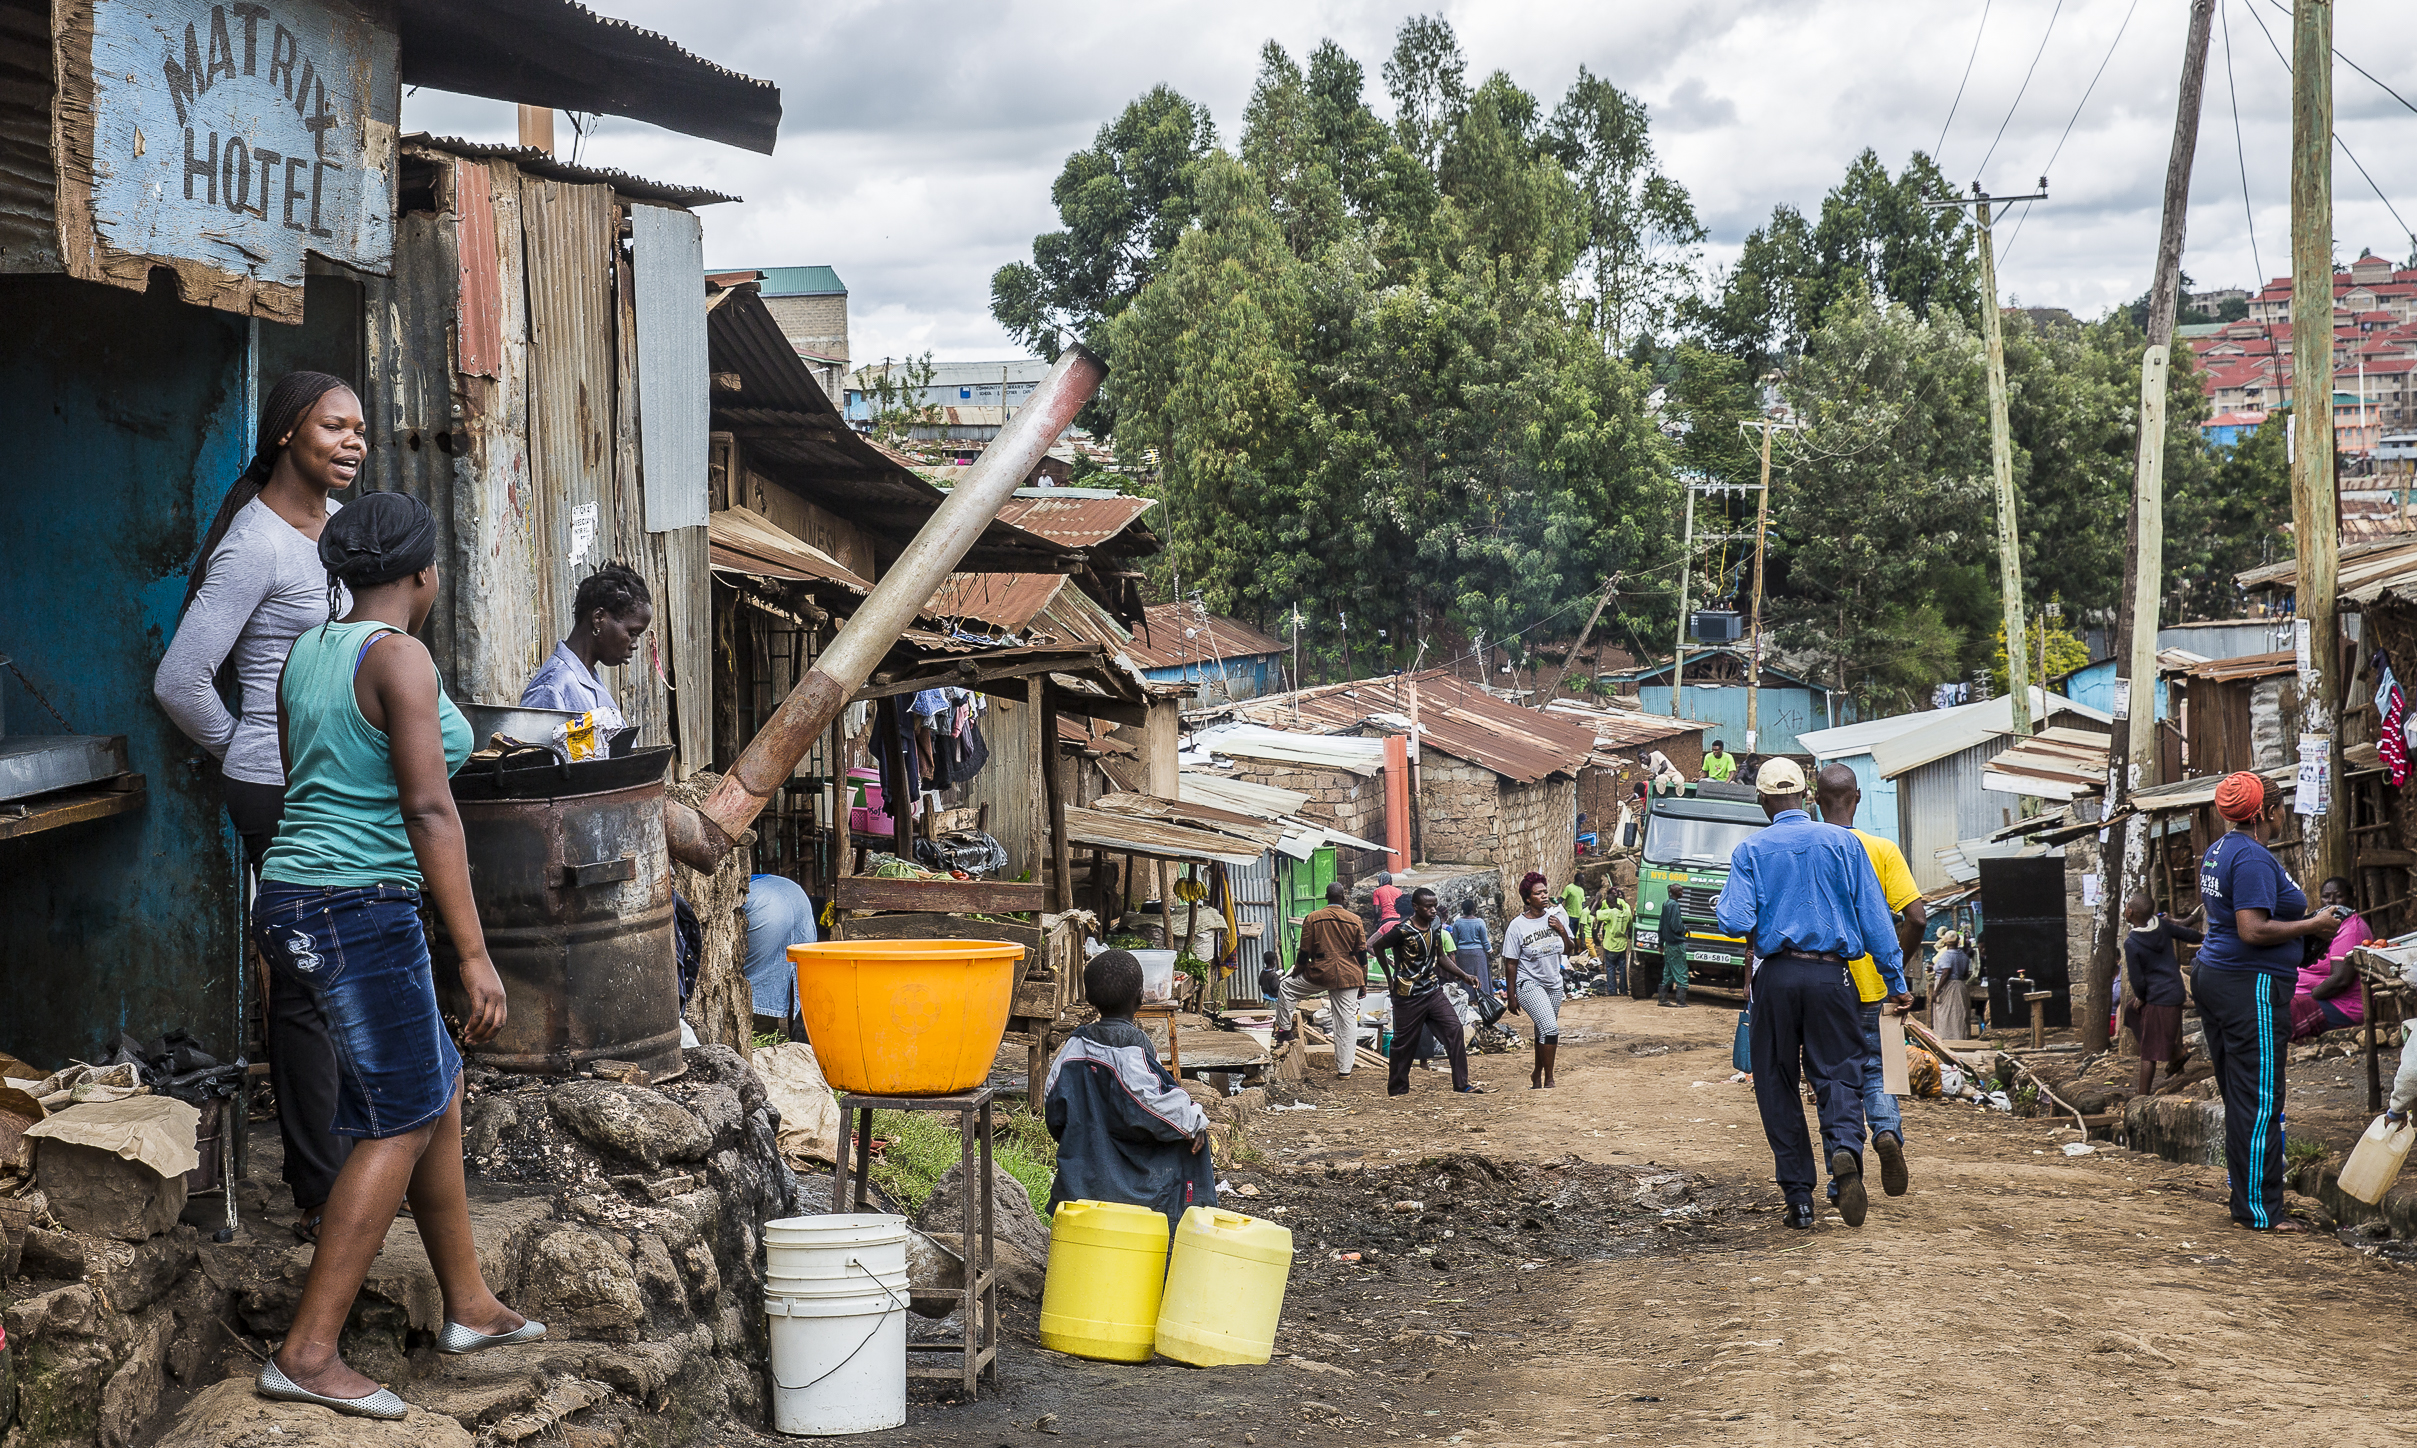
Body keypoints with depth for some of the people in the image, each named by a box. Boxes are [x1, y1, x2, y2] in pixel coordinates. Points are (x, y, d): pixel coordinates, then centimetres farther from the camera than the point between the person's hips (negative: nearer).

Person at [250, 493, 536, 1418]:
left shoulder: (304, 656, 12)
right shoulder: (400, 658, -14)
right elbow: (428, 812, -19)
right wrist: (474, 954, -20)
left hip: (293, 896, 9)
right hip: (361, 909, -9)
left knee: (437, 1091, 17)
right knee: (400, 1124, -3)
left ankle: (468, 1305, 25)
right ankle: (307, 1353, -3)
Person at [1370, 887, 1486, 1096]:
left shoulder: (1435, 926, 3)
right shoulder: (1403, 930, -17)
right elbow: (1378, 947, -4)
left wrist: (1464, 976, 6)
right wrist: (1390, 978, 0)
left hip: (1433, 990, 6)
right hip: (1408, 995, -6)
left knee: (1454, 1028, -7)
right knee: (1404, 1042, 3)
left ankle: (1461, 1083, -2)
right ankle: (1397, 1090, 18)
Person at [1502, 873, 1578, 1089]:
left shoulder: (1556, 918, 3)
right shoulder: (1517, 926, -12)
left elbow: (1569, 950, 10)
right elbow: (1511, 964, -8)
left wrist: (1562, 931, -9)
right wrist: (1512, 996, -8)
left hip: (1553, 985, 6)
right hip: (1528, 984, -6)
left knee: (1544, 1032, 13)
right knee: (1550, 1028, -19)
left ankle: (1537, 1074, 32)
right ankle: (1549, 1079, -11)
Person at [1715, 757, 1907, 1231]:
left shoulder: (1751, 850, 1)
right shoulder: (1843, 842, 4)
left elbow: (1736, 923, -9)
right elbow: (1875, 917, 2)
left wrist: (1722, 906, 14)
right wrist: (1896, 980, 6)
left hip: (1776, 975, 0)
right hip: (1831, 975, 0)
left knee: (1778, 1086, 9)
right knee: (1838, 1074, 4)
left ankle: (1800, 1199, 6)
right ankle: (1845, 1147, -29)